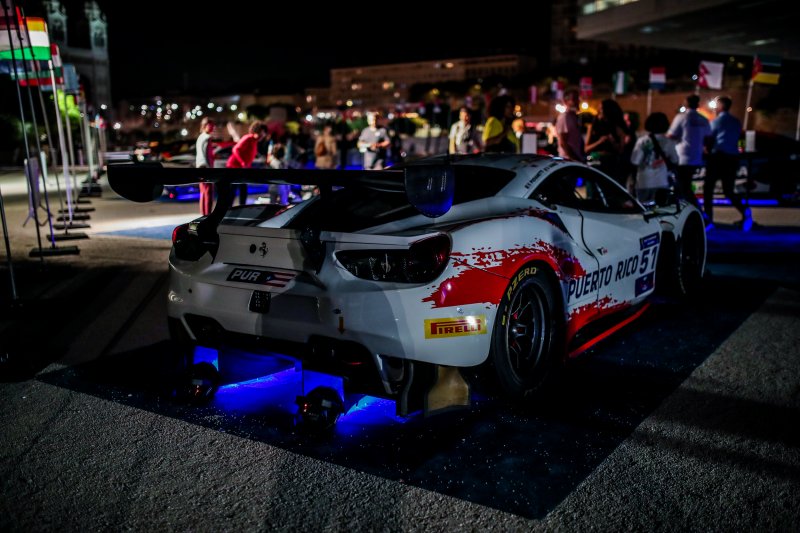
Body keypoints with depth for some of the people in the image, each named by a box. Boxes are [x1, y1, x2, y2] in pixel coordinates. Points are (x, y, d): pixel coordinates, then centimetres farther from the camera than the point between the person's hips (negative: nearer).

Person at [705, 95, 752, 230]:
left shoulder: (716, 121, -3)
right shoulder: (736, 122, 14)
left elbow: (709, 139, 1)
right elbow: (736, 139, 16)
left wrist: (709, 151, 17)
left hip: (718, 156, -6)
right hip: (733, 158, 6)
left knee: (708, 188, 2)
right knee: (728, 190, 11)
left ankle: (708, 219, -3)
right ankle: (744, 211, -14)